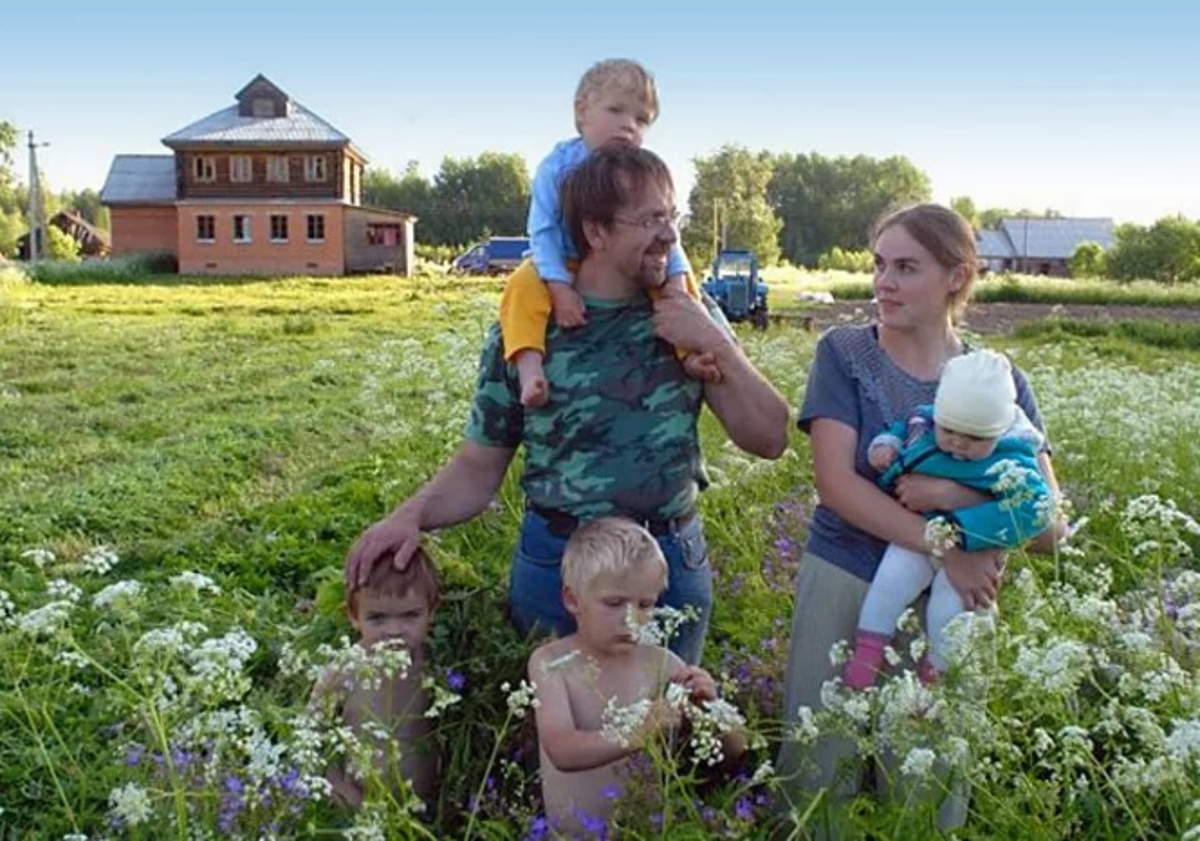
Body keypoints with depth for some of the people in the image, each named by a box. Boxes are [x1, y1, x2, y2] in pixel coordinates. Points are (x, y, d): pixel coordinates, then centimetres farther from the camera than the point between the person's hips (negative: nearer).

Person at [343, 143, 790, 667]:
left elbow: (770, 440, -3)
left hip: (674, 563, 2)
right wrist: (412, 514, -19)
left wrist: (717, 346, -15)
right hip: (556, 563, -1)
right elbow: (480, 467, -1)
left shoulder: (688, 315, -2)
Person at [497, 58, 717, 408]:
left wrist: (676, 277, -23)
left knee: (684, 283, -13)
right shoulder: (558, 166, -18)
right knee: (522, 286, -32)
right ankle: (530, 369, -38)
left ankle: (689, 352, -10)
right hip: (567, 265, -3)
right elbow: (543, 231, -20)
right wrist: (559, 287, -32)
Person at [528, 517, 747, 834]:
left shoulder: (660, 664, -4)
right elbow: (561, 752, -25)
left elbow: (735, 751, -2)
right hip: (572, 831, -3)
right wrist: (637, 735, -40)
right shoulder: (551, 662, -10)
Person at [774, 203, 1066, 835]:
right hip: (844, 586, -1)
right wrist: (946, 551, -21)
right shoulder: (844, 352, -4)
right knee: (820, 770, 7)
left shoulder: (1003, 382, 0)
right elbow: (836, 482, -14)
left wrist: (958, 495, -22)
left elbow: (1047, 526, -5)